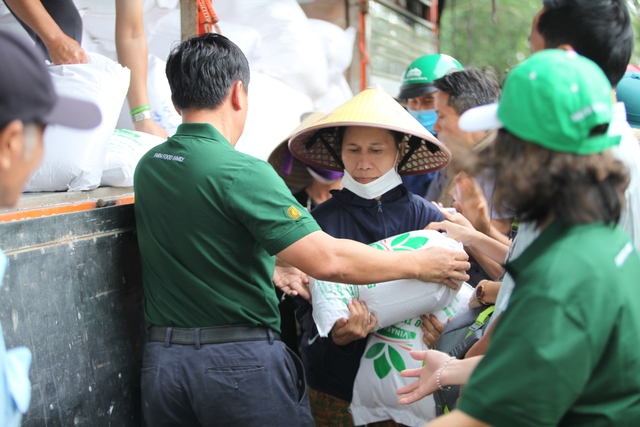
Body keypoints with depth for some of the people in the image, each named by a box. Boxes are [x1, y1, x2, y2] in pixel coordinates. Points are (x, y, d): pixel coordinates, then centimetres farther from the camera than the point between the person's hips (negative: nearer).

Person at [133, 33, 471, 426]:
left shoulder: (148, 167, 6)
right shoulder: (241, 172, -17)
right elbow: (327, 260, -22)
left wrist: (270, 272, 30)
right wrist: (418, 264, -9)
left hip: (161, 360, 7)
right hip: (240, 363, -6)